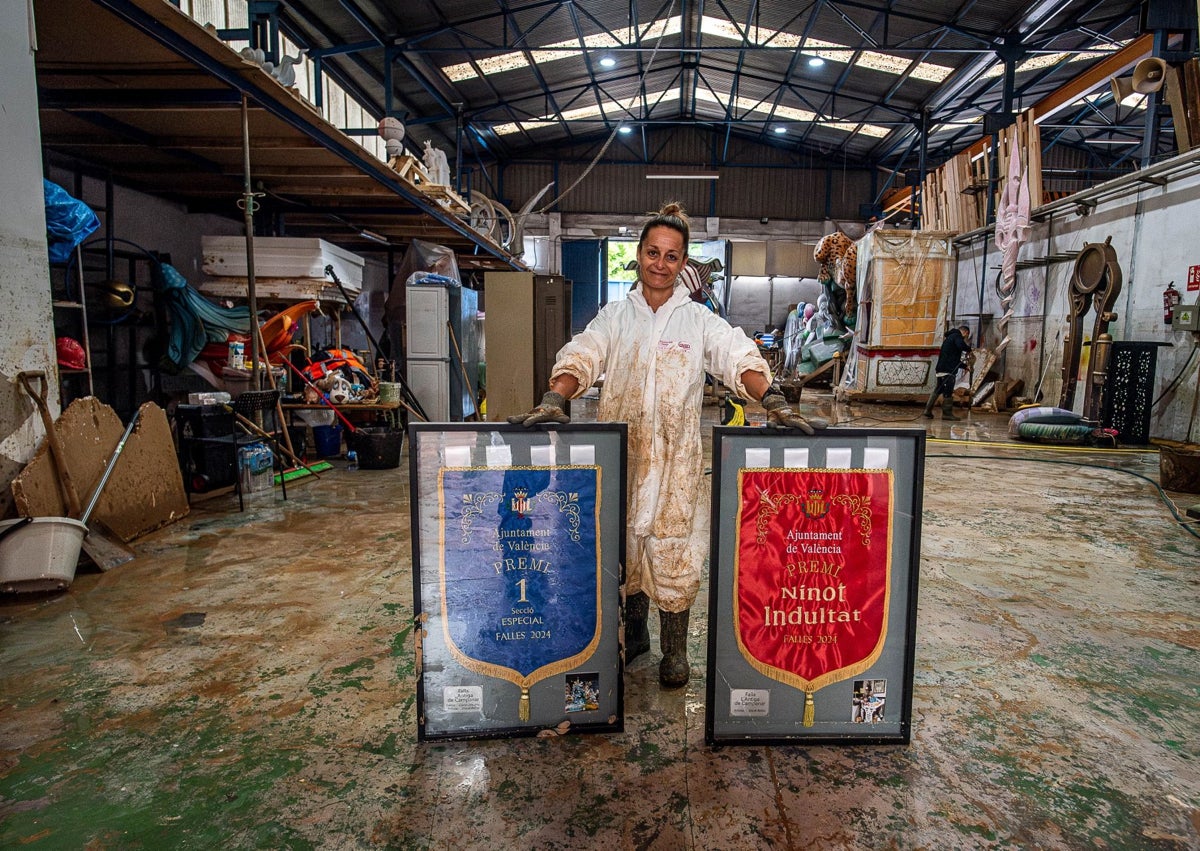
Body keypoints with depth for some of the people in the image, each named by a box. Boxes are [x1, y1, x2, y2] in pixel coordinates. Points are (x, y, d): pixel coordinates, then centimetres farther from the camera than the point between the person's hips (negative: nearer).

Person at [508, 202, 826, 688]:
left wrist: (774, 403, -28)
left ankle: (674, 649, 20)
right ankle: (634, 632, 32)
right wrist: (554, 399, -25)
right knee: (625, 544, 11)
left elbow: (739, 359, -9)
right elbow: (581, 358, -5)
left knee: (674, 551, 1)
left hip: (677, 456, -1)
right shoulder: (614, 317, 10)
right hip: (621, 451, 2)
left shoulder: (700, 321, 6)